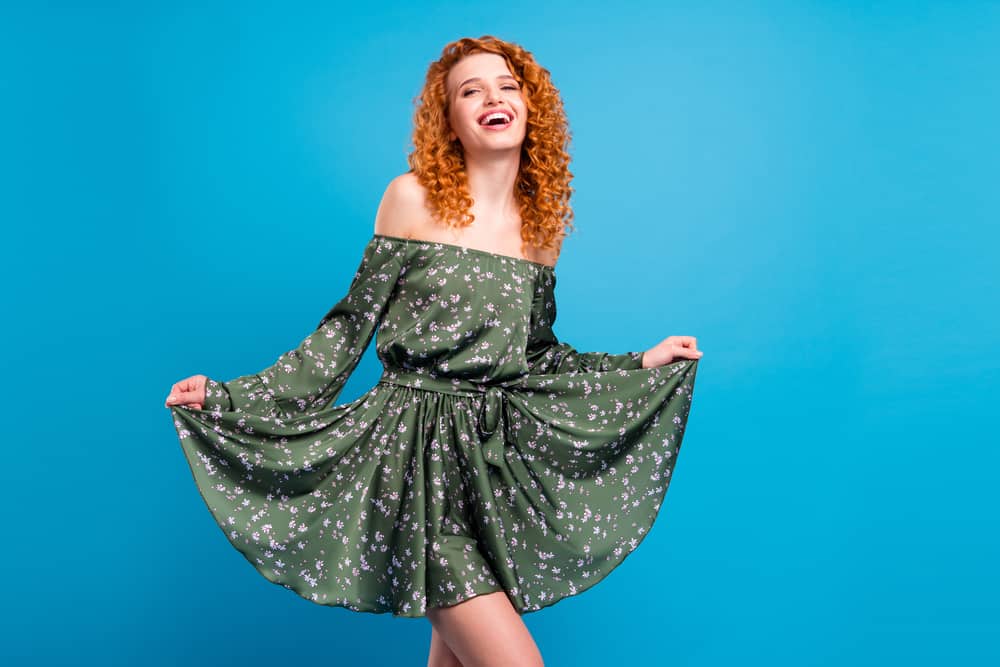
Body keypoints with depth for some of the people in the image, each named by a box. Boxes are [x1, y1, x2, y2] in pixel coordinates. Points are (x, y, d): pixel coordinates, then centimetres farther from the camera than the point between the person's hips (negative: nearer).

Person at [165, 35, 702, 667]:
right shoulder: (414, 197, -3)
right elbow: (353, 325, 0)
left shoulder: (542, 221, 9)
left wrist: (644, 363, 15)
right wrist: (232, 398, -4)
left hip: (508, 452, 5)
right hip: (422, 448, -4)